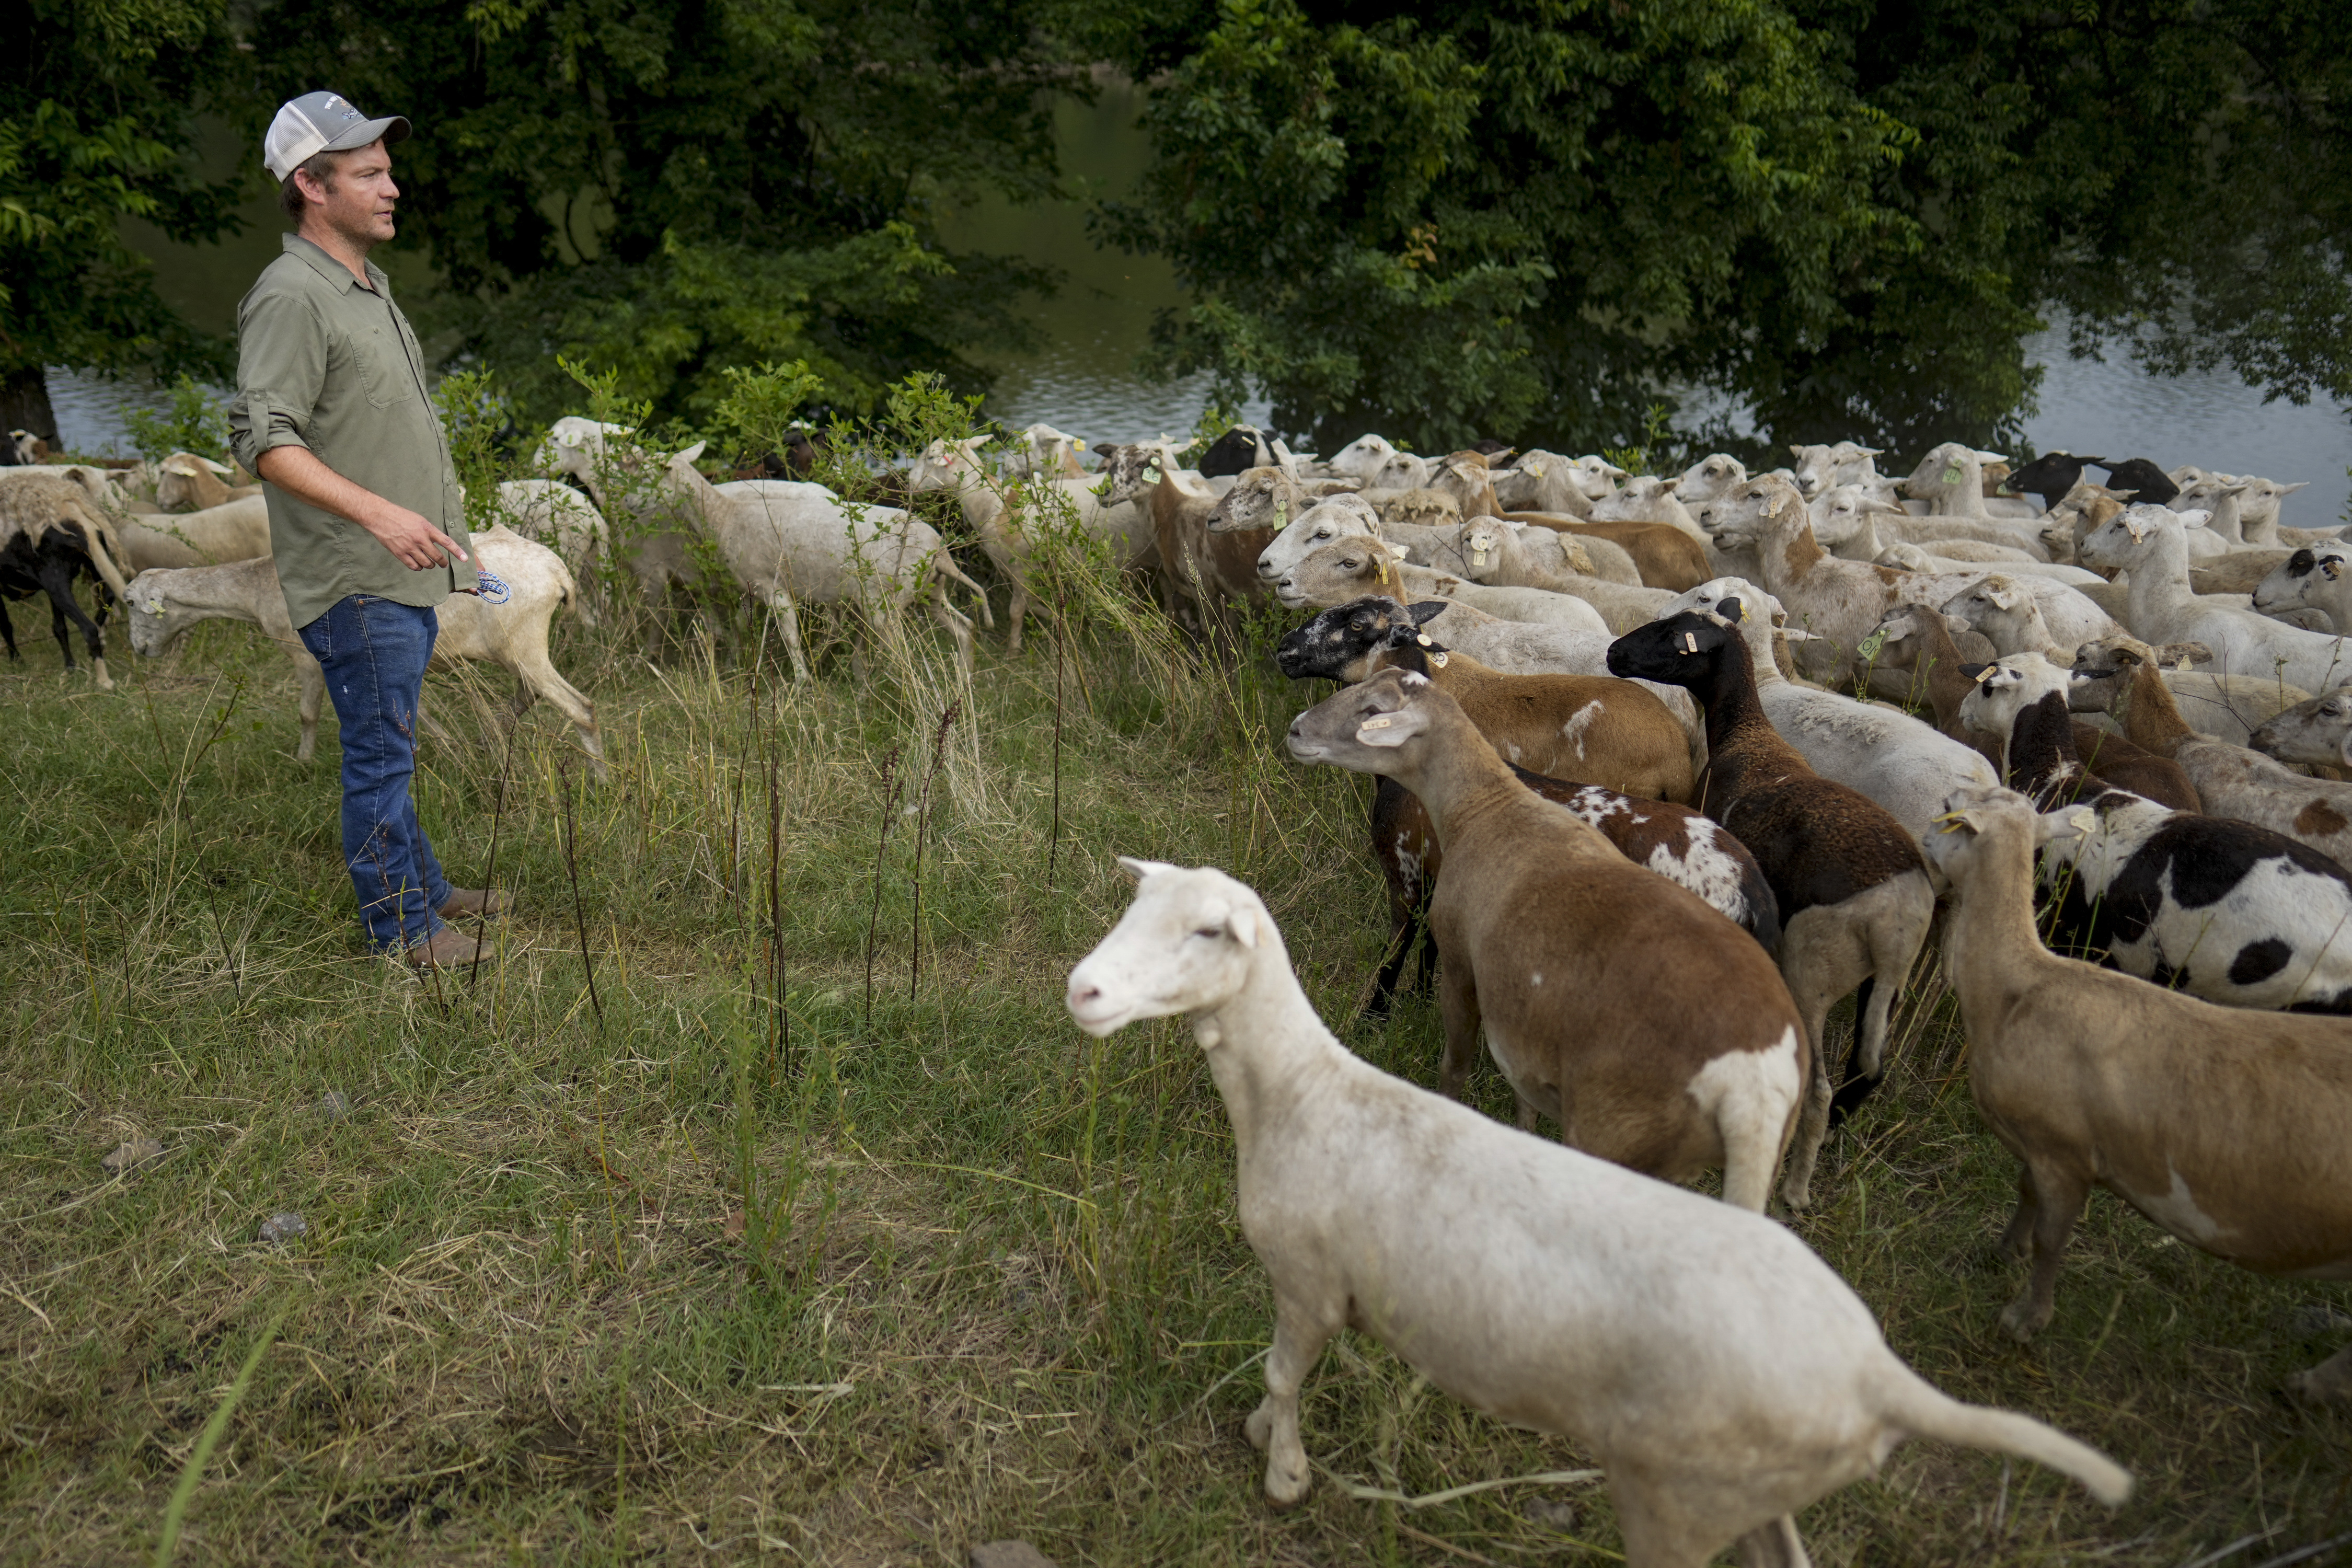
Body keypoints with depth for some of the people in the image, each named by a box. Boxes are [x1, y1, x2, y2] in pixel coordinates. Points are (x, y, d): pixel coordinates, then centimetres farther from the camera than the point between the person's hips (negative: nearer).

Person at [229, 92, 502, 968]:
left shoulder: (368, 285, 16)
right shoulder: (290, 296, -15)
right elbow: (264, 440, -23)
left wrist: (444, 531, 23)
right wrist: (378, 513, -32)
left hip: (405, 572, 9)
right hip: (354, 578, -9)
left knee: (391, 745, 20)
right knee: (380, 752, -1)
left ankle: (422, 887, 32)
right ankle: (400, 926, 9)